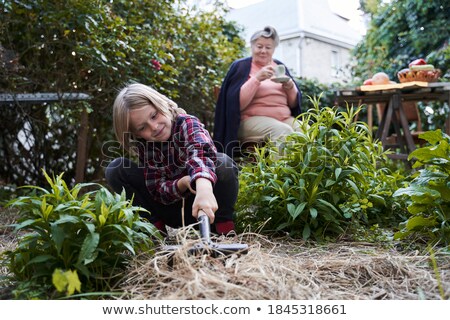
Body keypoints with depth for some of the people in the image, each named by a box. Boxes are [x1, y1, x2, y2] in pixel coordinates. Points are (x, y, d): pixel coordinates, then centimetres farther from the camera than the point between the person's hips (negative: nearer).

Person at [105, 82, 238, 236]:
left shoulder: (188, 124, -21)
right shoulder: (144, 145, -8)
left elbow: (200, 152, -44)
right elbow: (158, 190, -13)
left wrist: (204, 190, -65)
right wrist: (183, 183, -35)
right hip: (172, 210, 3)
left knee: (223, 162, -33)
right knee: (116, 169, -12)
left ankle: (223, 226, -14)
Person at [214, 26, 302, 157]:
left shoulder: (279, 66, 18)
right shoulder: (241, 66, 6)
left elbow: (294, 104, 16)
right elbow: (237, 103, -8)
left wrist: (290, 87, -5)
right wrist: (257, 79, -16)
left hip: (285, 117, 4)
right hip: (254, 119, -4)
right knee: (283, 131, -33)